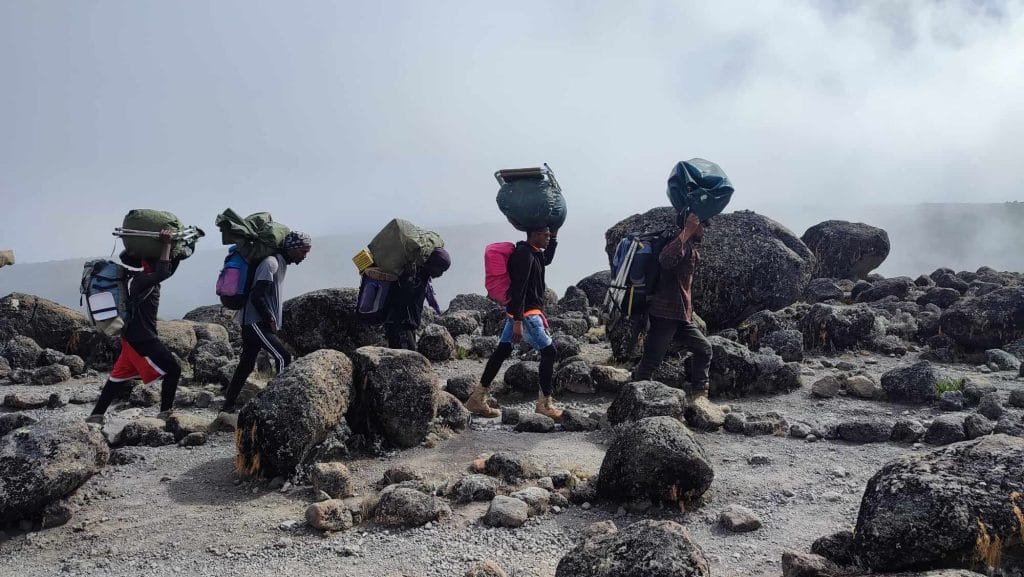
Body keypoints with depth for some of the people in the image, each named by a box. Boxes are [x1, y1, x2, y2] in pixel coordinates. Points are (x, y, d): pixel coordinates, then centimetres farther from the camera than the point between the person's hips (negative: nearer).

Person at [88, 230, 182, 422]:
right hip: (141, 339, -10)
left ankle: (96, 415, 22)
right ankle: (165, 413, 1)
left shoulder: (138, 277, 8)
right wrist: (166, 244, -30)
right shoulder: (143, 281, -20)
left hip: (133, 336, 10)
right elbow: (163, 273, -36)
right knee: (172, 369, -5)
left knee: (120, 376, 16)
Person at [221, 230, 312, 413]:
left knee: (246, 364, 13)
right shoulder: (271, 263, -17)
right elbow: (257, 296, -22)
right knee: (284, 358, -13)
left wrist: (272, 319, 14)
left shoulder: (281, 262, 14)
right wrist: (270, 320, -16)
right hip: (256, 322, -10)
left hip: (254, 323, 10)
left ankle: (228, 405, 21)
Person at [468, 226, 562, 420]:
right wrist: (518, 321, -29)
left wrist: (554, 238, 23)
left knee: (502, 351, 10)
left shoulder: (532, 252, 12)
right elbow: (518, 289, -25)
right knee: (549, 352, -3)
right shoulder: (524, 255, -19)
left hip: (518, 312, 10)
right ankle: (545, 403, 4)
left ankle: (478, 398, 13)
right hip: (526, 313, -10)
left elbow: (546, 260, 35)